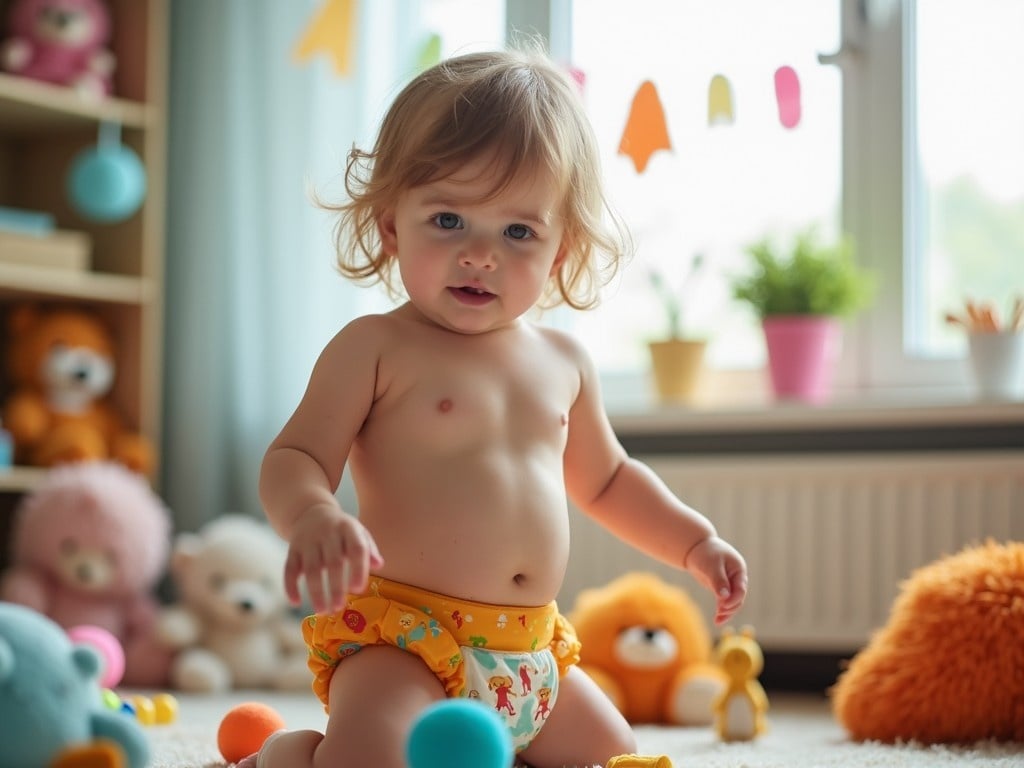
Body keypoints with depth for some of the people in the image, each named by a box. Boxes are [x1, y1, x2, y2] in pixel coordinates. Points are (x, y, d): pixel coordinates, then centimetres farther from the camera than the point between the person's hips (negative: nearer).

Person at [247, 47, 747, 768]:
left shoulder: (562, 360, 12)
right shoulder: (375, 348, -7)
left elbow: (605, 479, 27)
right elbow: (293, 460, -13)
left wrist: (695, 541, 20)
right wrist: (314, 517, -34)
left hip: (531, 650, 7)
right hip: (401, 644, -7)